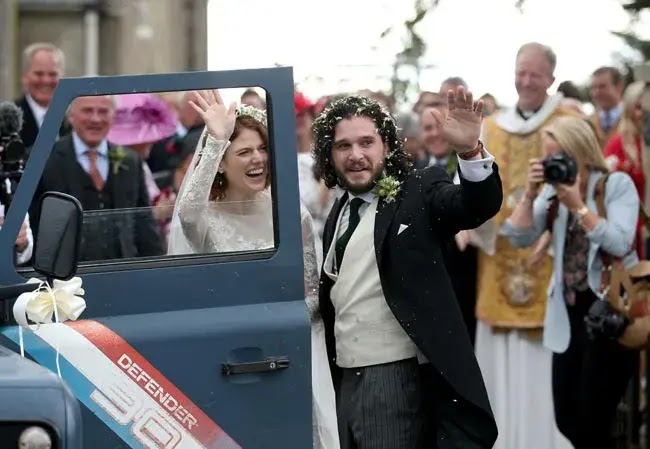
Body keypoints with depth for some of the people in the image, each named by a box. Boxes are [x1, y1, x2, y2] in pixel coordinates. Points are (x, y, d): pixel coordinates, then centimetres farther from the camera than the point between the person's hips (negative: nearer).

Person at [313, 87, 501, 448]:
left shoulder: (418, 193, -4)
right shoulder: (340, 212, 15)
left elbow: (479, 205, -21)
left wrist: (469, 150, -39)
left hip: (397, 376, -7)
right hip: (348, 377, 7)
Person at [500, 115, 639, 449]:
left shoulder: (618, 184, -7)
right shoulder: (553, 189, 7)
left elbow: (619, 244, -20)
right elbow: (520, 238, 0)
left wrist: (577, 205, -20)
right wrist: (531, 193, -11)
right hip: (570, 310, 6)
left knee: (594, 419, -5)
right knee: (567, 419, 6)